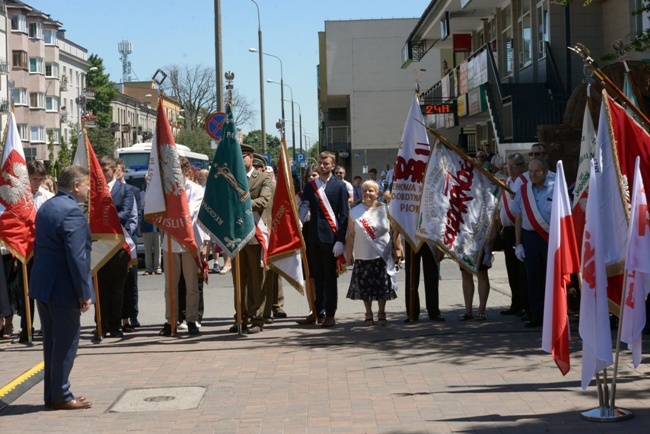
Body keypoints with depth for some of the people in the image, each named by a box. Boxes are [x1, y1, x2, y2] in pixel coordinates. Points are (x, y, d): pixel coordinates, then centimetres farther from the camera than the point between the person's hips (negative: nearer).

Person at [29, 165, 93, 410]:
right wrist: (84, 293, -17)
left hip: (42, 285, 9)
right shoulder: (71, 211, -18)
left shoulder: (46, 207, 12)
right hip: (63, 288, -9)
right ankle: (61, 396, 7)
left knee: (52, 342, 15)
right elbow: (76, 257, -22)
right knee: (66, 342, 1)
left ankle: (51, 394, 22)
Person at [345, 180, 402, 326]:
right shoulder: (355, 212, 3)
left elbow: (395, 231, 2)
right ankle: (368, 315, 17)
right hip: (362, 257, 1)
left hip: (383, 256, -1)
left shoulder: (385, 210, 1)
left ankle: (381, 314, 17)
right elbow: (350, 235, 5)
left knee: (382, 286, 2)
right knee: (365, 286, 4)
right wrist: (349, 254, 3)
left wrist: (398, 249, -2)